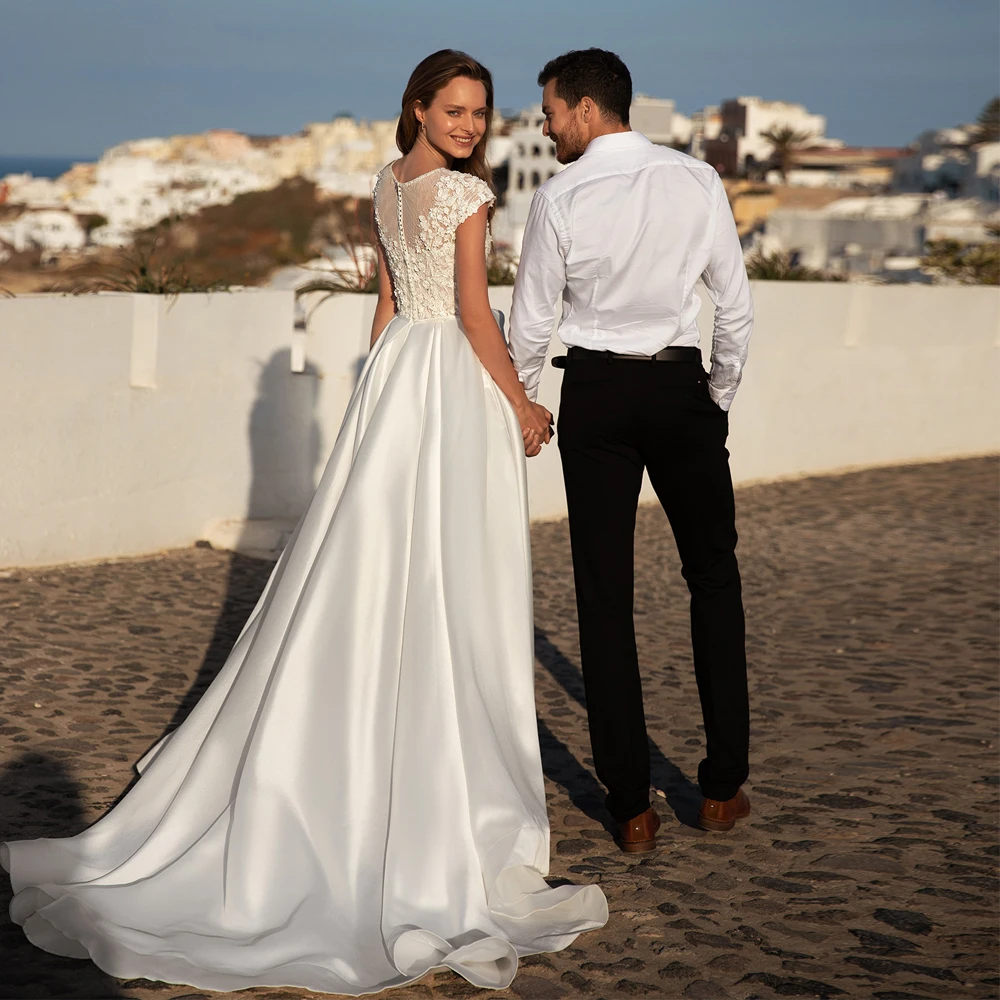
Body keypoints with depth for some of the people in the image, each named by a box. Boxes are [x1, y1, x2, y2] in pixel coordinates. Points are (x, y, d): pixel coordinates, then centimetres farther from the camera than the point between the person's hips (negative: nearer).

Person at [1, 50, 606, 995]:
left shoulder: (387, 185, 12)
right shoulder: (465, 192, -13)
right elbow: (475, 315, -15)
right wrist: (521, 407, -6)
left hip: (396, 368, 8)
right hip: (455, 382, -8)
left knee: (367, 575, 10)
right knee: (446, 590, -3)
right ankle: (448, 799, 4)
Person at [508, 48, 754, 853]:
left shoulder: (560, 200, -8)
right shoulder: (698, 183, -3)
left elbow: (531, 325, -1)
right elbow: (736, 305, 1)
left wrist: (523, 408, 17)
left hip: (595, 394, -1)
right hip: (682, 388, 1)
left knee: (605, 593, 5)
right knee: (713, 578, 14)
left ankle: (631, 805, 8)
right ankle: (723, 786, 16)